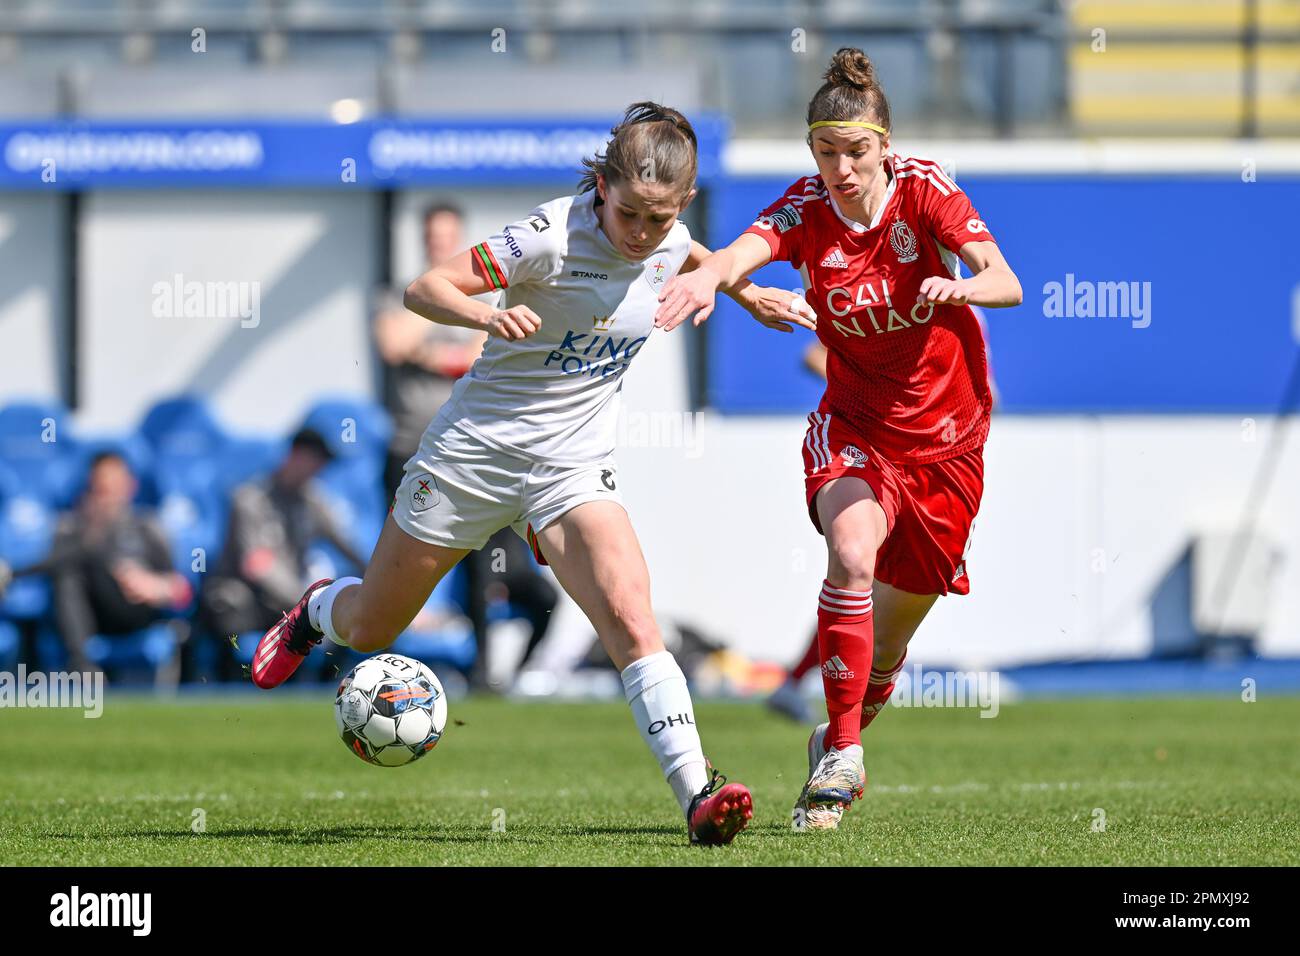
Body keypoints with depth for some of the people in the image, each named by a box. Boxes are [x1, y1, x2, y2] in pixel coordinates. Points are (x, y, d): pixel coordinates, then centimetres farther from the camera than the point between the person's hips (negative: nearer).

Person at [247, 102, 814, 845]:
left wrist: (749, 293, 25)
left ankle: (697, 793, -30)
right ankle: (319, 610, 53)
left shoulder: (668, 244, -3)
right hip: (477, 448, -3)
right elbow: (425, 289, -24)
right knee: (370, 630, 16)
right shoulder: (556, 235, -21)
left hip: (575, 467, 3)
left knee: (630, 619, -24)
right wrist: (488, 315, -41)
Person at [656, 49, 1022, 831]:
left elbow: (1006, 283, -26)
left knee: (891, 638, 8)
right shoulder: (807, 210, -13)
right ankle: (840, 758, -23)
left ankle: (848, 731, 38)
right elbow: (747, 249, -35)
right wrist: (708, 276, -59)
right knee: (852, 552, -31)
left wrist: (959, 288, -49)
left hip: (947, 430, 1)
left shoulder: (924, 190, -15)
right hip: (856, 423, -1)